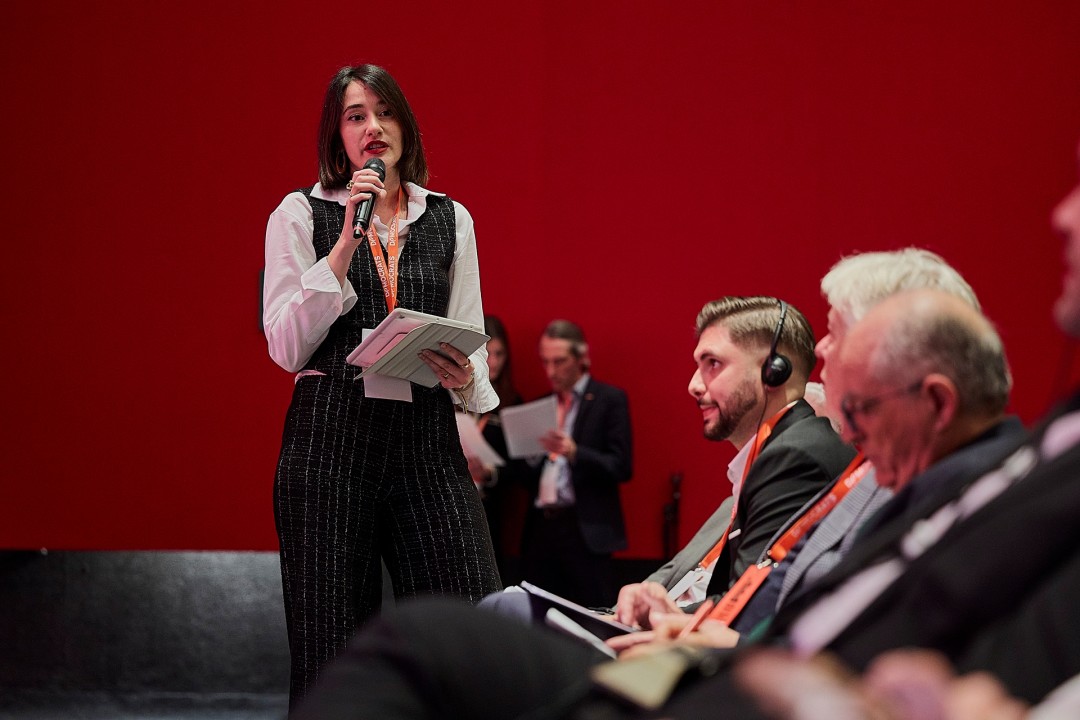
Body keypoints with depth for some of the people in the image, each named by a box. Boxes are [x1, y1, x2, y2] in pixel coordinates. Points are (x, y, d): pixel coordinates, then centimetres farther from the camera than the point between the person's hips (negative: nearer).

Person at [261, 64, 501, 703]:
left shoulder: (451, 220, 14)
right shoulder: (301, 214, 6)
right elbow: (288, 348, -3)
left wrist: (466, 377, -7)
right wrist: (346, 243, -9)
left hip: (427, 439, 2)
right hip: (330, 437, -2)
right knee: (332, 648, -2)